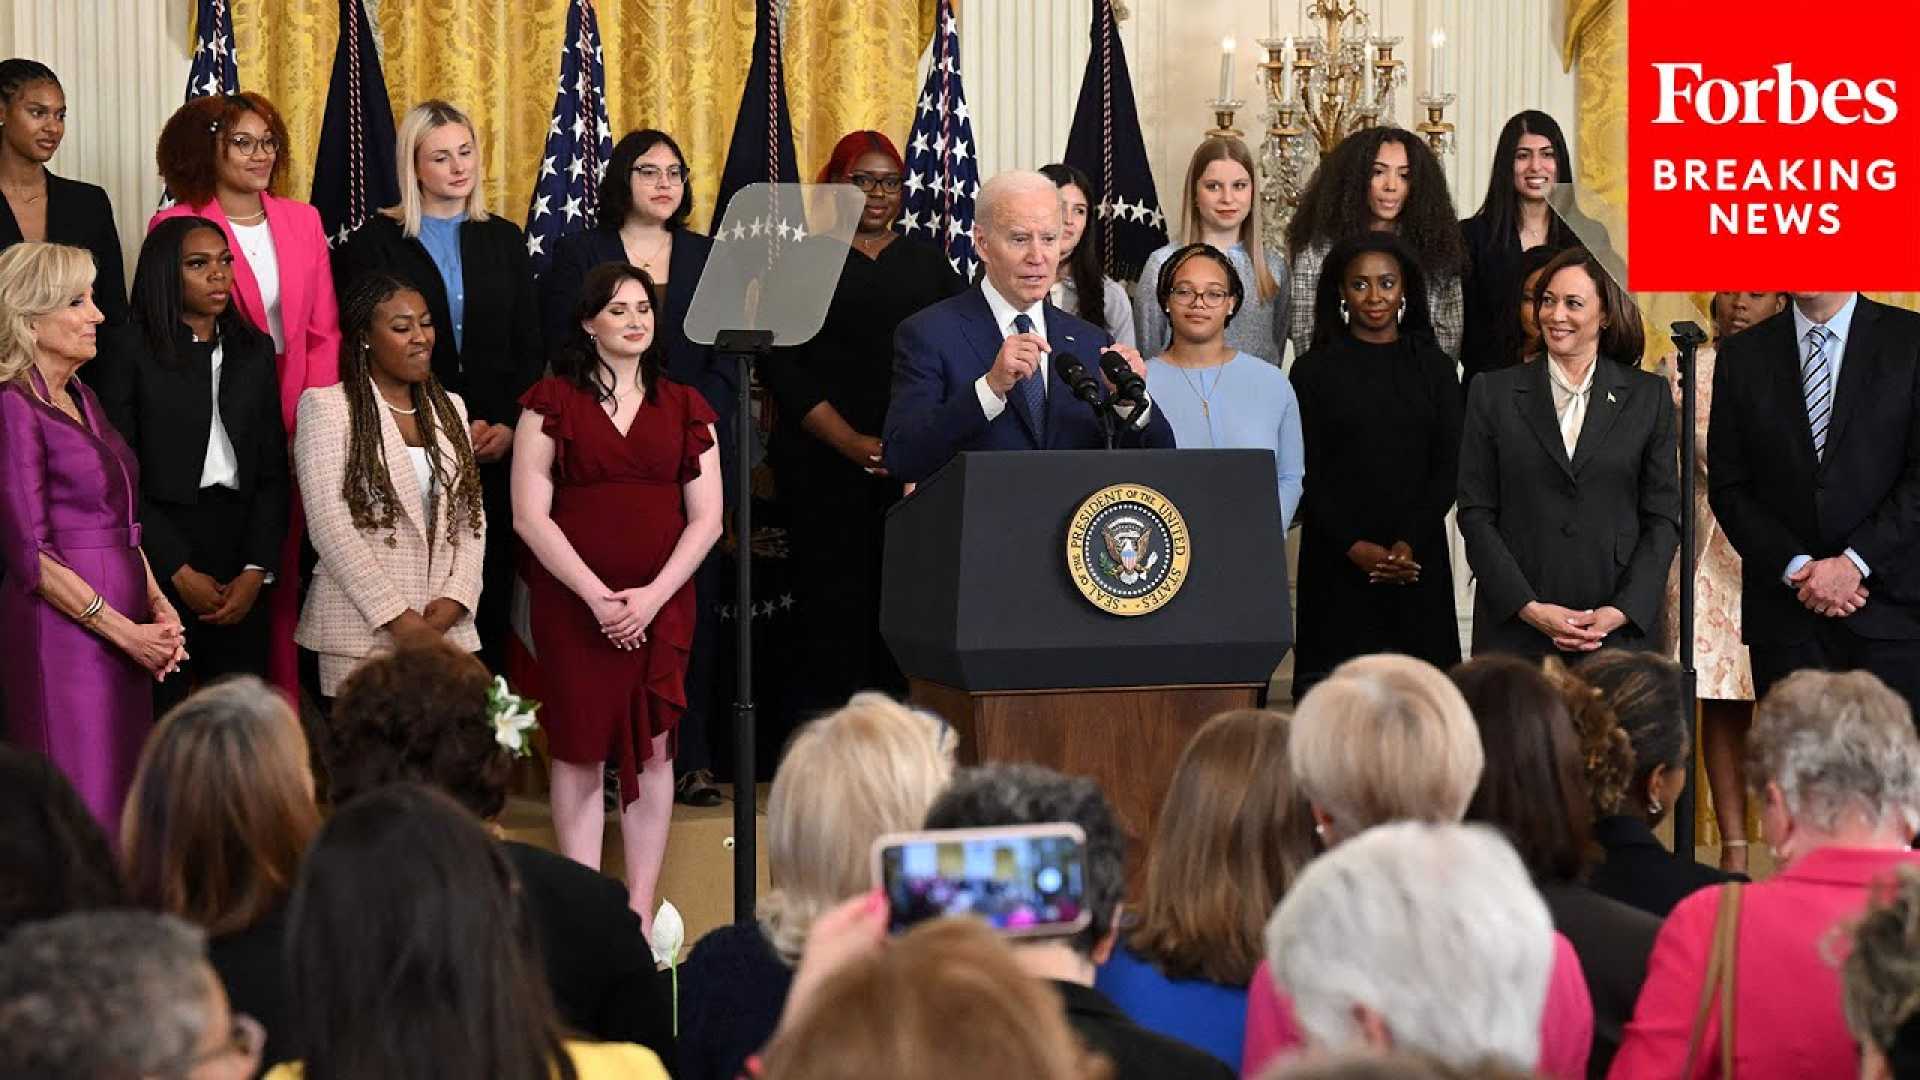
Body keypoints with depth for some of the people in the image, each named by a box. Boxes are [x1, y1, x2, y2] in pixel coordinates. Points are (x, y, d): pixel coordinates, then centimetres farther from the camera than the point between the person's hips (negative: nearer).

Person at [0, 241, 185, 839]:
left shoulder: (83, 400, 16)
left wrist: (158, 608, 3)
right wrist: (127, 632, -13)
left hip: (125, 631, 8)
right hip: (60, 631, -8)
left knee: (122, 803, 8)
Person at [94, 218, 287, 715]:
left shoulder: (254, 349, 13)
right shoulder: (131, 354, -2)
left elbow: (273, 468, 10)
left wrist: (257, 570, -2)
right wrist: (180, 571, -9)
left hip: (241, 544, 4)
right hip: (157, 547, -4)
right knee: (165, 715, -3)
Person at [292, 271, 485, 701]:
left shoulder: (450, 407, 17)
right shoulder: (326, 406, -1)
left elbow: (472, 515, 13)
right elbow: (329, 525, -8)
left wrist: (455, 600, -4)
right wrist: (398, 618, -12)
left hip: (447, 629, 5)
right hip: (362, 630, -4)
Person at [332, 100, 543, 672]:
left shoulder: (504, 240, 14)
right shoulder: (375, 242, 3)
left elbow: (530, 348, 12)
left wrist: (509, 426, -5)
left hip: (499, 449, 3)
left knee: (493, 598, 1)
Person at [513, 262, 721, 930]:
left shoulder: (684, 407, 11)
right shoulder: (553, 401, 3)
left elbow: (706, 516, 6)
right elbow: (530, 516, -3)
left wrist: (652, 595, -8)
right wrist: (598, 596, -11)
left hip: (662, 605, 2)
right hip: (572, 605, -2)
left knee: (653, 750, 0)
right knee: (579, 751, -1)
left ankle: (641, 911, 6)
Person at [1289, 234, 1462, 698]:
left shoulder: (1433, 368, 11)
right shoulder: (1314, 370, 6)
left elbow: (1448, 465, 5)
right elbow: (1307, 472, 1)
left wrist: (1409, 542, -9)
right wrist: (1355, 546, -11)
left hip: (1418, 561, 1)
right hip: (1338, 563, -1)